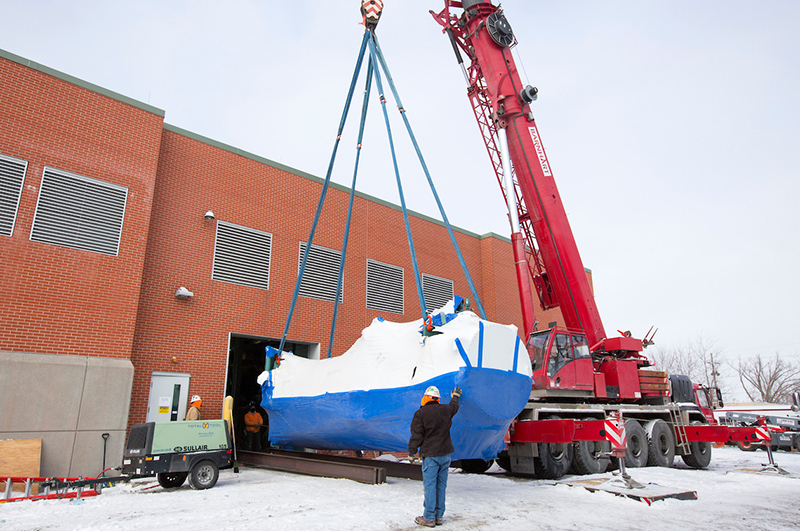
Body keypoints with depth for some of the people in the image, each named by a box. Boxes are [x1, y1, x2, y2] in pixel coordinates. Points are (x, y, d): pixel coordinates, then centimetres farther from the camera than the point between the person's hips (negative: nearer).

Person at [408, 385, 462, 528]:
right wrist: (455, 396, 49)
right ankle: (439, 516, 17)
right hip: (445, 454, 5)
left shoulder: (420, 413, -10)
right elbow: (454, 407, 29)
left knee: (430, 485, -1)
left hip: (430, 455, -5)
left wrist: (411, 451, 2)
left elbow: (417, 435, -9)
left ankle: (429, 518, 3)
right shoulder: (446, 410, 5)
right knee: (441, 485, 11)